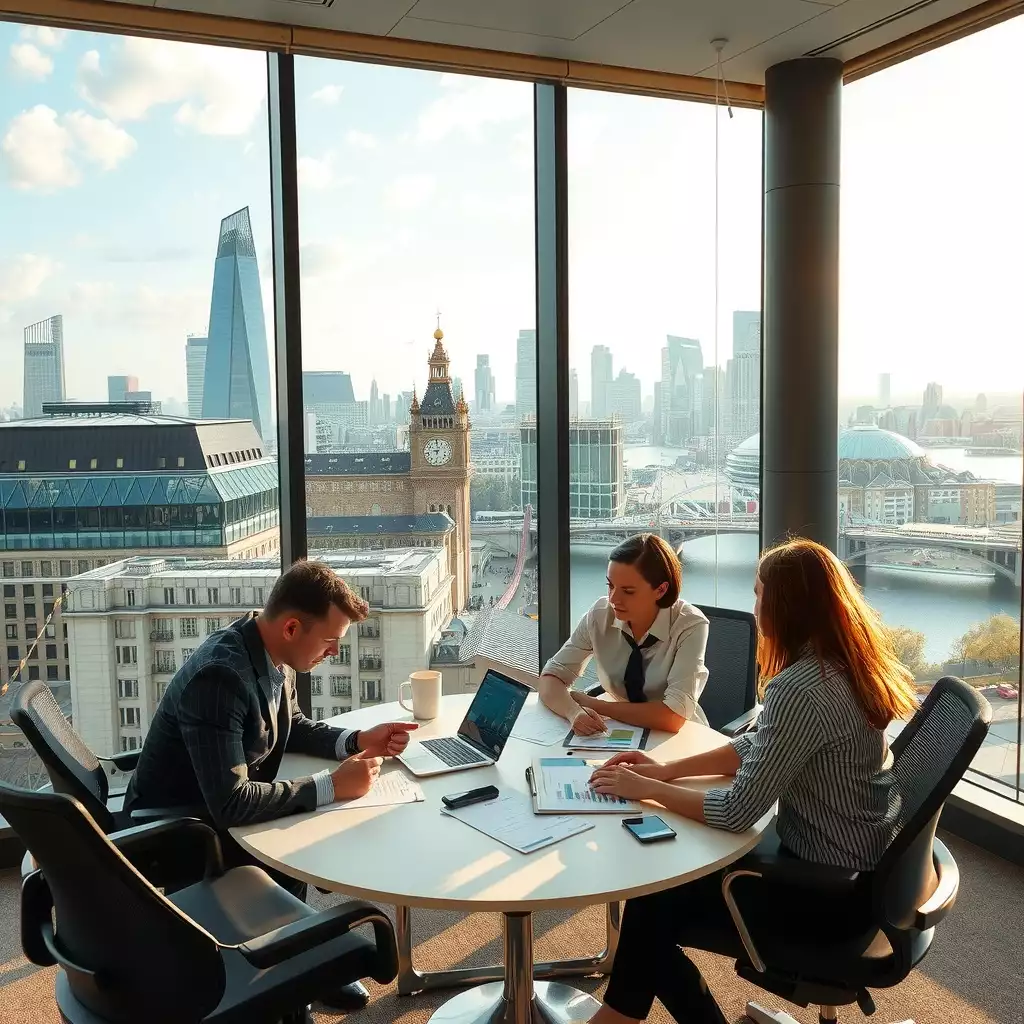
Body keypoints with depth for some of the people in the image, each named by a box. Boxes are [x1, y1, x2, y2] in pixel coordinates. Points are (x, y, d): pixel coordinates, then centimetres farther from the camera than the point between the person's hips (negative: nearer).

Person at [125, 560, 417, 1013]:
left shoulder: (272, 654, -8)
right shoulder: (219, 677, -34)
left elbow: (293, 728, 10)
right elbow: (230, 803, -37)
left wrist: (358, 740, -7)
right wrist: (331, 785, -31)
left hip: (223, 809, 8)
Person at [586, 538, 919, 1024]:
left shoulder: (799, 689, -29)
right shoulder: (843, 666, 1)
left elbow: (737, 811, -25)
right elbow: (757, 746, 10)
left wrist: (646, 789, -12)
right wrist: (666, 770, 3)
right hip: (856, 867, 9)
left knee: (649, 911, 1)